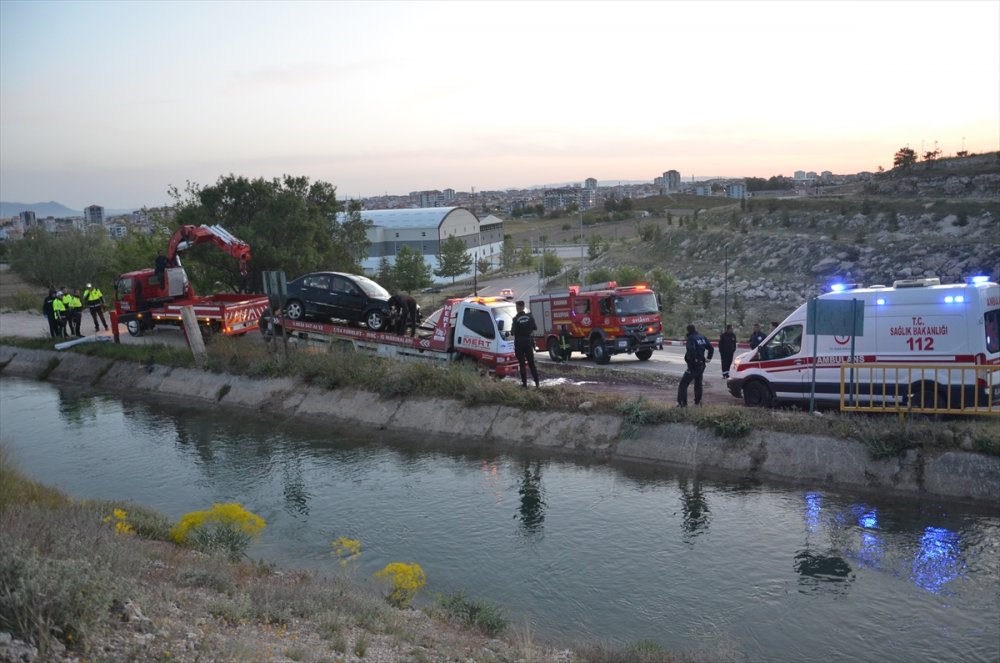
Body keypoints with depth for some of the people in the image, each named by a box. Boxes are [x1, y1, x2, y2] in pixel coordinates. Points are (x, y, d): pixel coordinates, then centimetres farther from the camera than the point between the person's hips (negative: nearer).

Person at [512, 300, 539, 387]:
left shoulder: (516, 319, -13)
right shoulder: (529, 316, -2)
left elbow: (513, 331, -15)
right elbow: (535, 328, 1)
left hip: (519, 343, -3)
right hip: (528, 342, 3)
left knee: (522, 364, 5)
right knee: (531, 363, 10)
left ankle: (524, 383, 3)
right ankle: (537, 382, 5)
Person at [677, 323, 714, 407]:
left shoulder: (691, 338, -15)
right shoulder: (702, 337, 9)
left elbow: (691, 350, -31)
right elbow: (711, 348, 13)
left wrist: (692, 359, -18)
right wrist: (709, 358, 12)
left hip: (693, 366, -8)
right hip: (701, 365, 8)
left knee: (683, 384, -7)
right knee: (698, 384, 23)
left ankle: (682, 403, -13)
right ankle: (698, 402, 29)